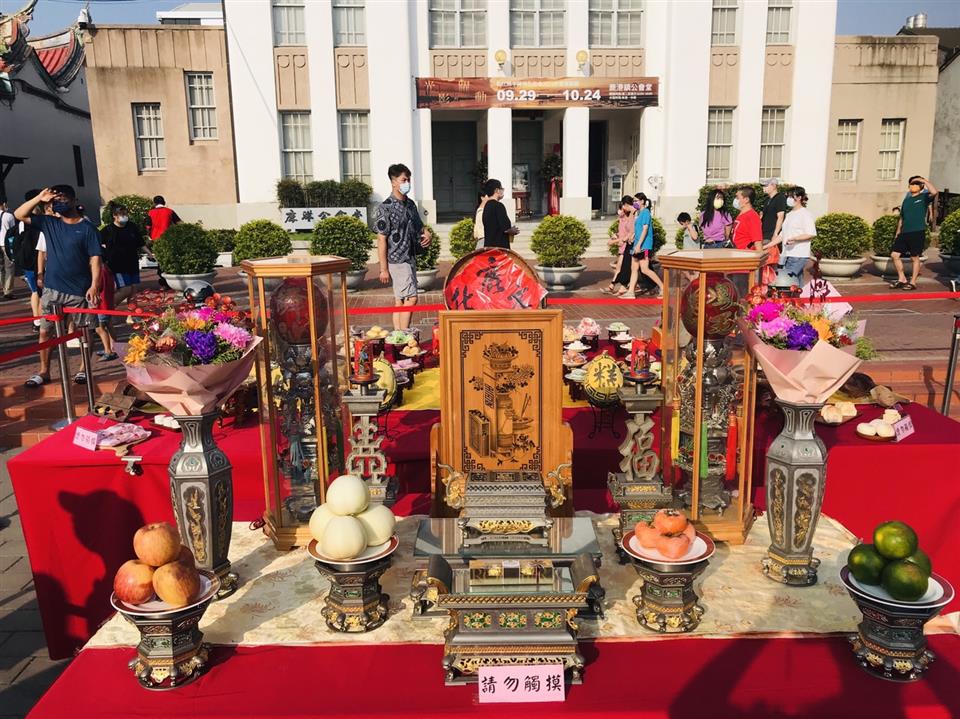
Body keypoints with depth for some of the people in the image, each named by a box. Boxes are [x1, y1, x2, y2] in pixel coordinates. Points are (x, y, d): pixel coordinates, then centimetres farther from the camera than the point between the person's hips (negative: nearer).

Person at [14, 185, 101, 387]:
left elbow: (95, 259, -9)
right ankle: (44, 371, 17)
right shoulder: (48, 223, 7)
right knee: (44, 331, 7)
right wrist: (39, 198, -5)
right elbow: (19, 215, 6)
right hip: (51, 288, 4)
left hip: (78, 290, -4)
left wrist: (94, 285, -18)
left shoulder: (87, 228, -5)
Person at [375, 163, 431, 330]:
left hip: (410, 258, 8)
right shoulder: (385, 208, -12)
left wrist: (426, 235, 0)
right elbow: (381, 240, -13)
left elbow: (419, 227, 25)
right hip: (397, 260, -8)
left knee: (401, 300, 10)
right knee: (411, 298, -13)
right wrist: (384, 269, -15)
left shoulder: (410, 204, 11)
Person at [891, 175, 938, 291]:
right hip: (904, 232, 6)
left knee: (915, 257, -1)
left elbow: (934, 192, -23)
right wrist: (898, 233, 18)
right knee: (894, 255, 2)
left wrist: (924, 180, -13)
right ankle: (902, 279, 14)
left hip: (917, 232, -6)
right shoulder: (906, 200, 18)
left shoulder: (924, 197, 1)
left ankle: (913, 282, 7)